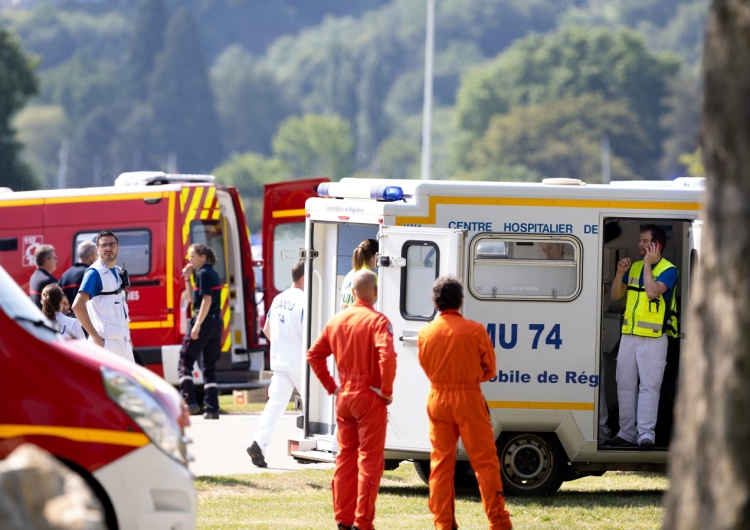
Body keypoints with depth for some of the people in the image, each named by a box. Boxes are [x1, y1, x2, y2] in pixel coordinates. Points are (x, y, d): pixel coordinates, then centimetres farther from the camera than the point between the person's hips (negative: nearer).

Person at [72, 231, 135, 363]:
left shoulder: (119, 272, 15)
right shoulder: (95, 273, -11)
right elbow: (78, 306, -21)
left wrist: (127, 336, 16)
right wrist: (95, 337, -21)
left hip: (123, 341, 9)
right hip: (105, 341, -9)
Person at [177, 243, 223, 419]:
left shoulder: (203, 274, -10)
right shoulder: (212, 274, 18)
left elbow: (207, 300, -19)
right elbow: (194, 297, 24)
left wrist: (197, 324, -22)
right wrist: (187, 278, 15)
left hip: (205, 321, -9)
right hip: (216, 322, 9)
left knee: (185, 362, -4)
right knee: (209, 366, 12)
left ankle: (191, 403, -16)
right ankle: (212, 408, 7)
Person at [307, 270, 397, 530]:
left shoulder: (337, 320, 8)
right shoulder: (377, 321, -12)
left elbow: (314, 355, 11)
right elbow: (387, 356, -27)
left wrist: (331, 387, 13)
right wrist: (387, 390, -16)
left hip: (344, 398, 6)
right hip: (370, 397, -6)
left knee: (345, 458, 13)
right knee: (370, 459, -1)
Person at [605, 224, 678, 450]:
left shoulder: (668, 270, -6)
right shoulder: (634, 267, 14)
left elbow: (652, 291, -22)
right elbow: (615, 295, 14)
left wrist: (648, 264, -14)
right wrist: (620, 272, -1)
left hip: (654, 339, -7)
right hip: (629, 336, 7)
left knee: (649, 386, -8)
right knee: (625, 386, 8)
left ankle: (646, 434, -9)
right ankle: (627, 433, 13)